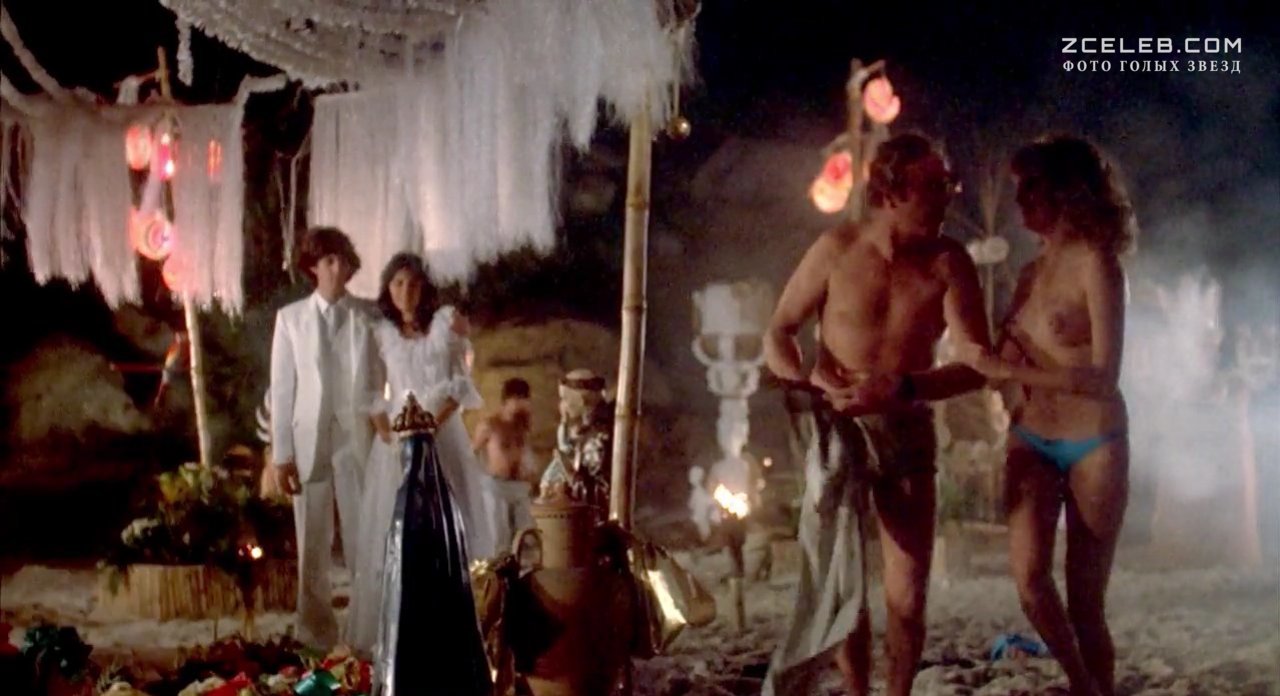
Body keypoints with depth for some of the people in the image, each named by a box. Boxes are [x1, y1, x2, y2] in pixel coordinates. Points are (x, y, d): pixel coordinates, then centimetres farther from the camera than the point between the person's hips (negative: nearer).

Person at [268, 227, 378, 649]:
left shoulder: (368, 318, 4)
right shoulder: (290, 318, 5)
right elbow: (281, 389, 3)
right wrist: (281, 455, -2)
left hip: (357, 439, 0)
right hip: (309, 441, 1)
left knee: (365, 540, 0)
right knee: (312, 546, 6)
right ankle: (316, 638, 15)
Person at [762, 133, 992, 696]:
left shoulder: (948, 263, -9)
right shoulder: (836, 250, -9)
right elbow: (778, 334, 0)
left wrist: (903, 388, -27)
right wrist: (808, 385, -19)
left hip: (907, 435, 1)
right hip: (835, 434, -1)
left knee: (908, 594, 2)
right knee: (839, 586, 7)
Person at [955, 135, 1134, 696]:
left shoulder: (1094, 264, -12)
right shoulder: (1032, 272, 8)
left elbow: (1103, 377, -19)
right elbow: (1000, 362, 18)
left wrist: (1006, 370, -21)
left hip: (1094, 446, -5)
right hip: (1032, 442, 5)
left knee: (1085, 601, 1)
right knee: (1029, 575, -15)